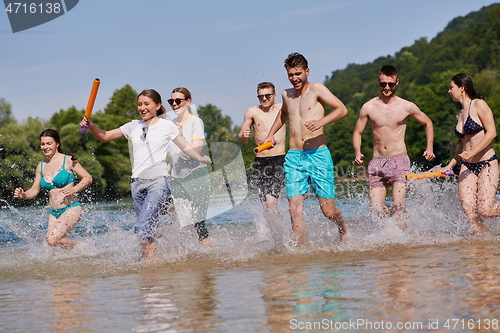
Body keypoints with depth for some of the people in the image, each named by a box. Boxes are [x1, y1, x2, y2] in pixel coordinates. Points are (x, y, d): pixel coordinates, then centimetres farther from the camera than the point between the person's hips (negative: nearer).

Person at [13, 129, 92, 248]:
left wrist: (74, 189, -18)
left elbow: (88, 178, -1)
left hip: (71, 209, -6)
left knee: (52, 239, -23)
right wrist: (23, 195, -6)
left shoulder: (68, 160, -4)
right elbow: (34, 190, 16)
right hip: (53, 212, 6)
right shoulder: (41, 166, 11)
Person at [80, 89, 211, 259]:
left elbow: (185, 146, 10)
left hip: (158, 182, -5)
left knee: (143, 227, -19)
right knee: (148, 228, 10)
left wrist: (200, 158, -3)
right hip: (137, 183, 5)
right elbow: (104, 136, 14)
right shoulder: (133, 126, 12)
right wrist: (90, 125, -3)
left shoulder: (167, 126, 3)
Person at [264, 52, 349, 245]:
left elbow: (342, 109, -10)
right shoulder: (286, 95, 15)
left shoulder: (316, 89, -1)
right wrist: (271, 133, 29)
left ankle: (343, 229, 32)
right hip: (294, 157, 4)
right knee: (295, 209, -11)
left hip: (318, 155, -4)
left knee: (328, 211, 0)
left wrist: (321, 122, -23)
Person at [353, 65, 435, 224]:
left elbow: (427, 123, 17)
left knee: (398, 205, -17)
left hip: (399, 159, -2)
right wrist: (357, 153, -4)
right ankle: (399, 214, 26)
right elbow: (357, 132, 13)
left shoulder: (407, 107, 1)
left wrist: (429, 147, 4)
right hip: (377, 162, 2)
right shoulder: (368, 107, 4)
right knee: (376, 209, -5)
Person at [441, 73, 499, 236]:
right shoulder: (459, 114, 16)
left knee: (485, 210, -16)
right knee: (469, 212, -10)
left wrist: (472, 152, -21)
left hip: (487, 164, -7)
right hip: (467, 167, 7)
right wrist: (450, 166, 17)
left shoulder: (479, 105, -6)